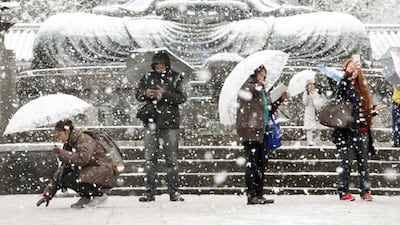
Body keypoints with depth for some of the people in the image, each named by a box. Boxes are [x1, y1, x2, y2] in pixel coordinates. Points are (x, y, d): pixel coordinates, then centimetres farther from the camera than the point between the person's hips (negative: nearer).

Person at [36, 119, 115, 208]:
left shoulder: (84, 139, -13)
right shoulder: (68, 145, 11)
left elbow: (83, 158, -34)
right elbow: (60, 170, 10)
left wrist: (63, 154, -24)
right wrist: (48, 194, 6)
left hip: (103, 172, -8)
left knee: (69, 180, -23)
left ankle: (100, 195, -9)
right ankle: (86, 197, 4)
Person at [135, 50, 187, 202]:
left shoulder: (175, 78, 2)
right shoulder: (147, 78, 10)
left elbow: (182, 97, -6)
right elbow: (137, 94, 10)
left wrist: (165, 94, -20)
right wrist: (146, 93, -12)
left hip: (170, 122, -2)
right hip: (151, 122, 2)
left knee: (172, 159, 1)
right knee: (150, 158, 3)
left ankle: (174, 192, 6)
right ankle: (149, 192, 6)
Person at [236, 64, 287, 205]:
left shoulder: (261, 90, 25)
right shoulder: (247, 85, -2)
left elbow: (269, 109, 28)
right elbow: (249, 89, -27)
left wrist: (280, 99, 18)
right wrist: (261, 85, -11)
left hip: (261, 131, 9)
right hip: (250, 130, -9)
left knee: (262, 163, 8)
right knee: (252, 162, -10)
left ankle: (259, 195, 13)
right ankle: (251, 195, -10)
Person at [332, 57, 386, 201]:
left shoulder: (362, 88, 17)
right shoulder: (345, 85, -1)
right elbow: (340, 89, -27)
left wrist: (374, 110, 6)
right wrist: (348, 74, -37)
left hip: (363, 131, 6)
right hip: (348, 131, -6)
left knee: (363, 162, 8)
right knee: (346, 161, -6)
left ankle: (365, 191, 13)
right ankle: (343, 191, -3)